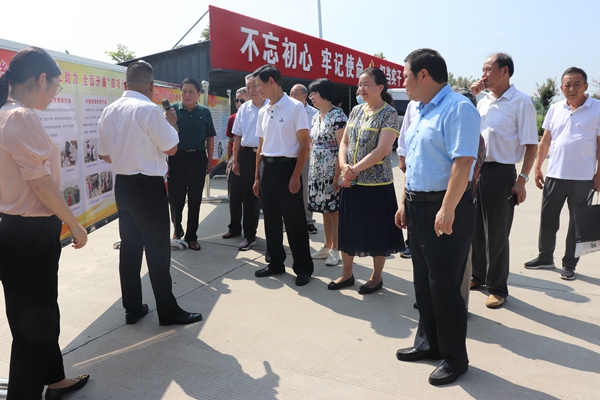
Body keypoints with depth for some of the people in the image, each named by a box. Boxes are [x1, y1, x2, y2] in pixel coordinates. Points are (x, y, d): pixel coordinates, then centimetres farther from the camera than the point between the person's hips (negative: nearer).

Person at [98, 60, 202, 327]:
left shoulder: (108, 112, 6)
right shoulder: (149, 110, -16)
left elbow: (105, 155, 12)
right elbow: (171, 148, -12)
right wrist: (171, 123, 4)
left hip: (122, 185, 7)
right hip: (149, 187, -7)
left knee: (129, 248, 13)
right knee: (157, 251, 1)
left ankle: (132, 308, 22)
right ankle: (168, 311, 12)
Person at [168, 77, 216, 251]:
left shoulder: (205, 112, 4)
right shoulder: (173, 109, -1)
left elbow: (210, 137, 8)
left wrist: (210, 160, 4)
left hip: (198, 158, 1)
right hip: (177, 157, -1)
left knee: (195, 199, 7)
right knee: (176, 197, 6)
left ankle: (191, 236, 19)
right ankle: (177, 228, 33)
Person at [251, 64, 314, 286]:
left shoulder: (295, 107, -8)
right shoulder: (263, 112, 12)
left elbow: (304, 144, -10)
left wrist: (296, 176, -15)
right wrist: (257, 176, 15)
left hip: (286, 166, -6)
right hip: (267, 168, 7)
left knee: (294, 221, 0)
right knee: (271, 219, 13)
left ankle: (303, 268, 13)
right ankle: (276, 263, 27)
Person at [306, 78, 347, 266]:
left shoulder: (337, 116, -12)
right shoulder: (316, 117, 13)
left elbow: (343, 148, -16)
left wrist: (337, 175, -19)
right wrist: (311, 169, 13)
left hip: (332, 173, -8)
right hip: (317, 172, 8)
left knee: (334, 212, 1)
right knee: (324, 211, 14)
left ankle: (335, 250, 13)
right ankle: (327, 247, 25)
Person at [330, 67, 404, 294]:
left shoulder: (389, 114, -10)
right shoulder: (356, 111, 10)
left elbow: (381, 151, -19)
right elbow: (344, 142, 10)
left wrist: (354, 169, -16)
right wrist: (344, 167, -8)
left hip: (376, 183, -6)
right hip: (351, 182, 7)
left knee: (376, 232, 6)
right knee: (348, 228, 13)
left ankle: (376, 277, 24)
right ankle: (347, 274, 29)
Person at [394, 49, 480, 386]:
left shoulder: (458, 108, -14)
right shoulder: (420, 111, 15)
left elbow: (463, 162, -23)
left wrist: (447, 210, -27)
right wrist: (406, 202, 17)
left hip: (445, 209, -9)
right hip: (418, 206, 9)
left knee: (444, 286, 1)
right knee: (424, 282, 17)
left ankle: (455, 358, 19)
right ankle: (428, 343, 35)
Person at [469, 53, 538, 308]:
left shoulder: (521, 103, -9)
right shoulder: (483, 102, 10)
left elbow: (531, 145, -10)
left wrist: (522, 180, -16)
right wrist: (470, 96, 6)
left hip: (500, 173, -6)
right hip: (476, 170, 7)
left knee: (496, 234, 3)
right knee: (475, 229, 16)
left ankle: (497, 287, 19)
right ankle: (478, 275, 35)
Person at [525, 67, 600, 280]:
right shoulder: (555, 109, 7)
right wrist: (537, 167, 8)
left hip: (582, 177, -3)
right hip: (555, 174, 3)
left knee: (577, 222, 6)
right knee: (547, 218, 10)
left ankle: (569, 264, 18)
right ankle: (545, 257, 26)